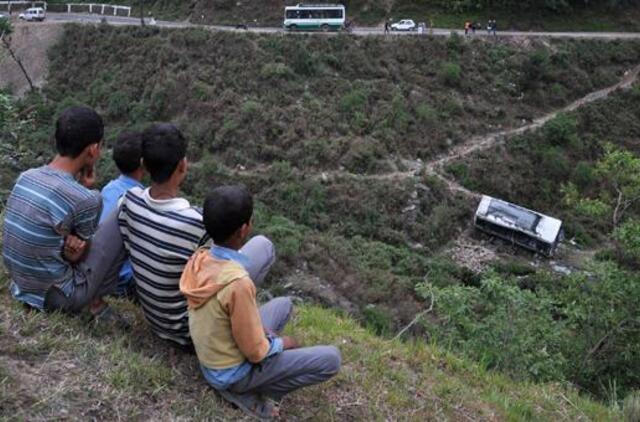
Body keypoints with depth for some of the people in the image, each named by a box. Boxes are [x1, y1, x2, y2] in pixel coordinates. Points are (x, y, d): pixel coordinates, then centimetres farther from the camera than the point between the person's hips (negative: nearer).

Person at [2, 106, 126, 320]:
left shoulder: (25, 177, -2)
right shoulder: (84, 199, -23)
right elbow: (77, 254, -5)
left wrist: (70, 239, -7)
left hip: (21, 289, 7)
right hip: (58, 297, -7)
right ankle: (96, 302, 10)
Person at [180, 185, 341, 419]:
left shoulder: (199, 259, -10)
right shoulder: (238, 283, -35)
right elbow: (255, 352, -24)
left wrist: (262, 329, 5)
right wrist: (282, 344, -4)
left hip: (210, 357, 8)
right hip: (231, 371, -8)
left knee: (284, 304, 22)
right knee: (331, 359, -8)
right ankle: (245, 392, -1)